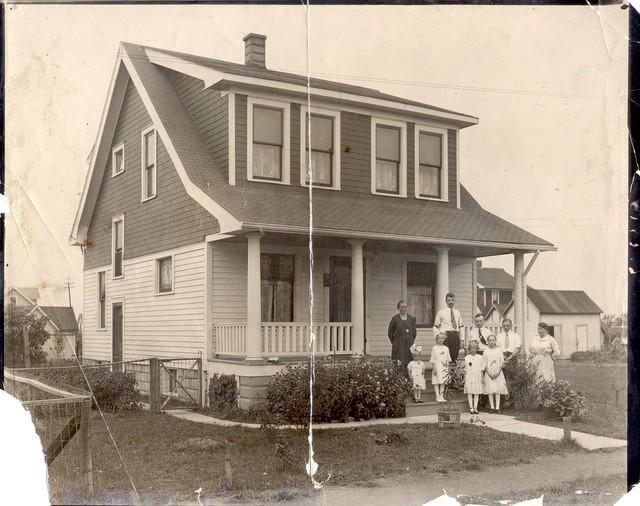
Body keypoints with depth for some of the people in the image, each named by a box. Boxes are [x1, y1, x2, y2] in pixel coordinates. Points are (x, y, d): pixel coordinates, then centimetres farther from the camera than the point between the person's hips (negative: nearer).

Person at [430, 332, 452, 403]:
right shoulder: (434, 348, -3)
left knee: (443, 382, 6)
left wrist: (448, 368, 8)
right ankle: (437, 397, 0)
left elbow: (448, 360, 13)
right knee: (436, 382, -3)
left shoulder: (446, 348, 10)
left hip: (444, 368, 4)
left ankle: (441, 396, 11)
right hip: (437, 367, -4)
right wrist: (434, 369, -11)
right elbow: (433, 360, -5)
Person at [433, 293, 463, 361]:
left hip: (456, 336, 4)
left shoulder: (457, 313, 15)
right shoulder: (441, 312, 5)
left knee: (455, 355, 2)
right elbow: (435, 327, 4)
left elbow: (461, 327, 15)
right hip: (446, 335, -3)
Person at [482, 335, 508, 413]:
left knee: (498, 390, 0)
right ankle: (492, 407, 5)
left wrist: (498, 373, -10)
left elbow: (501, 363, 1)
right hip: (489, 373, 0)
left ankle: (497, 407, 2)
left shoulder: (499, 350, 3)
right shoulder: (486, 352, 1)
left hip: (498, 373, 0)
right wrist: (489, 374, -10)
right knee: (490, 391, -1)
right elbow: (484, 365, 0)